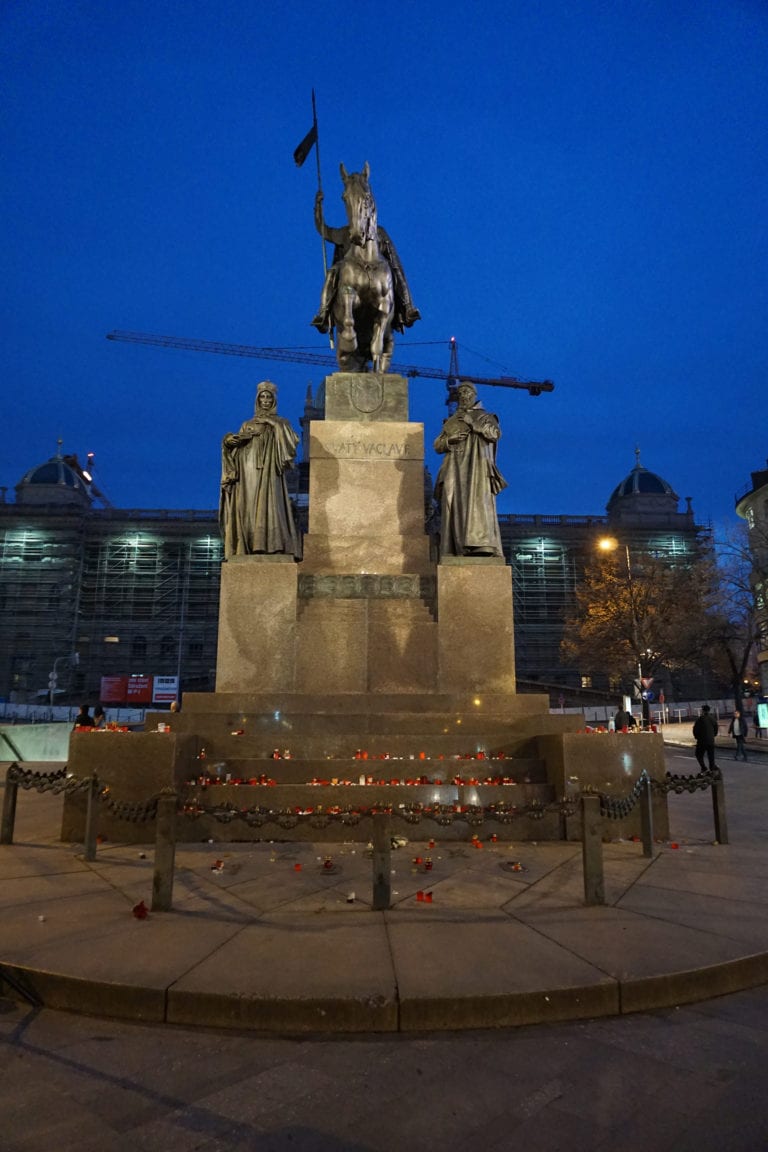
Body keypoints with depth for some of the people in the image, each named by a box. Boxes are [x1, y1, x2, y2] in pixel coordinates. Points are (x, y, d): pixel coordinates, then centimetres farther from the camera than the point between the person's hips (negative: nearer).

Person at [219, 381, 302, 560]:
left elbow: (293, 442, -6)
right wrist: (228, 441, -8)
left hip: (268, 475, -3)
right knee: (247, 511, -4)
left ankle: (270, 548, -21)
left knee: (267, 508, -17)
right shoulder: (248, 425, 20)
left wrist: (276, 426, -11)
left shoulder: (280, 423, 13)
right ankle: (246, 550, -4)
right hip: (248, 476, 3)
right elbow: (235, 450, 13)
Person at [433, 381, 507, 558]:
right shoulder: (451, 421, 26)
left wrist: (473, 423, -9)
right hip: (455, 470, 3)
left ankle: (481, 546, -32)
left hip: (477, 468, -3)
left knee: (478, 503, -20)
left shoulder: (486, 417, 16)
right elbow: (437, 445, 19)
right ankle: (456, 550, -15)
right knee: (455, 506, -10)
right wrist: (450, 440, -2)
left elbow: (495, 433, -4)